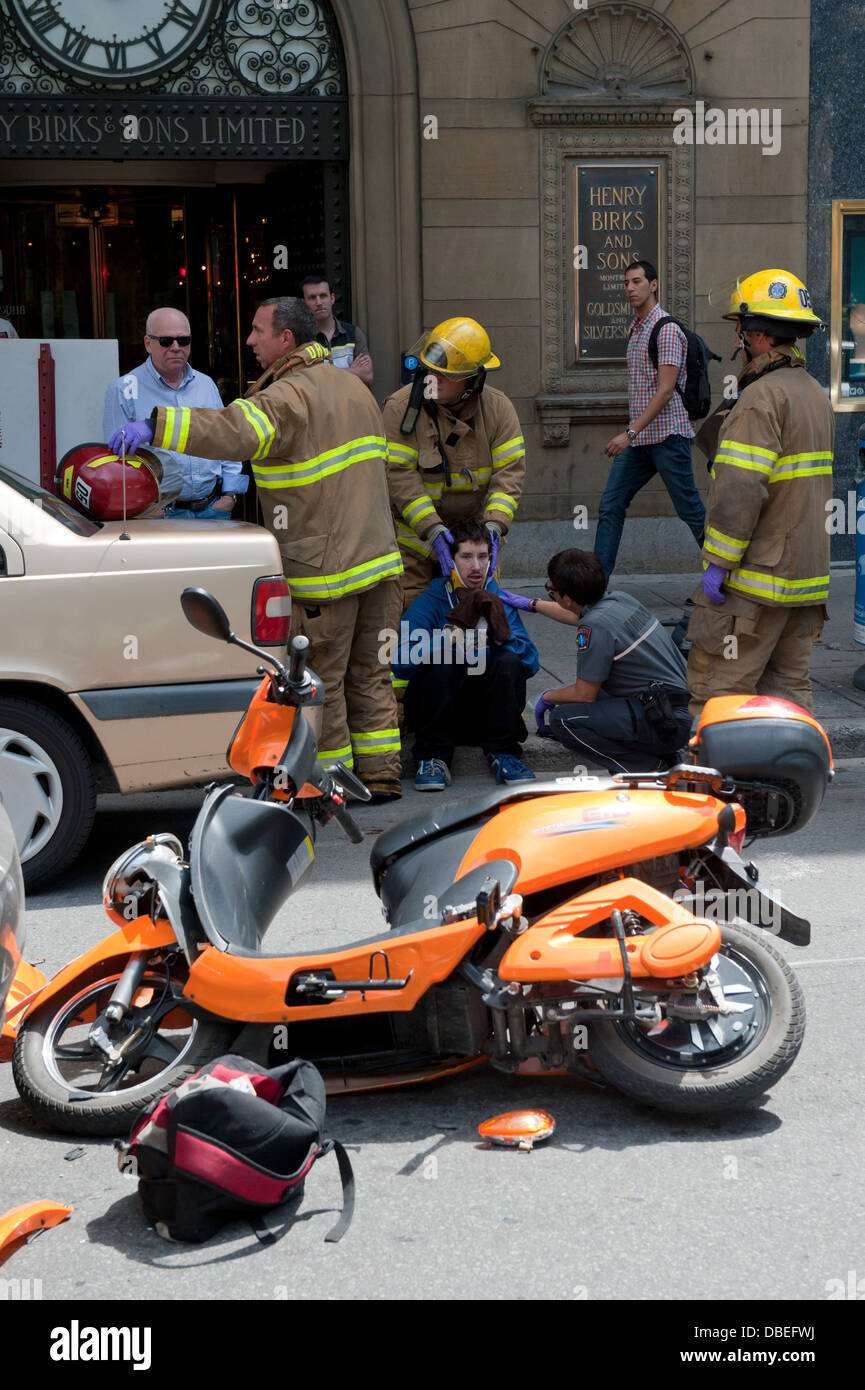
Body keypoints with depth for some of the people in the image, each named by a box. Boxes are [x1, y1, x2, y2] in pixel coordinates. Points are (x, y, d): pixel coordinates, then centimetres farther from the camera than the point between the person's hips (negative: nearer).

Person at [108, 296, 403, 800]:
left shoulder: (289, 395, -15)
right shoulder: (352, 385, 14)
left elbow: (238, 431, -35)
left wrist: (157, 425, -38)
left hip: (324, 567, -8)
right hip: (379, 555, 8)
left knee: (321, 681, 4)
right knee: (371, 674, 15)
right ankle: (381, 774, 19)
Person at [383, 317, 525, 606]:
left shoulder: (497, 407, -5)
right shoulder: (400, 407, -13)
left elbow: (510, 471, -8)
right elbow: (399, 476, -17)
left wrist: (494, 526, -23)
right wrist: (433, 531, -26)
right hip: (415, 537, -2)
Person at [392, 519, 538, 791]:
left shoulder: (499, 602, 3)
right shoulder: (429, 602, -7)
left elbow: (530, 661, -8)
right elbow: (401, 663, -22)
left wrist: (501, 638, -27)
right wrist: (449, 639, -34)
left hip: (485, 713, 2)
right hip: (435, 712, -2)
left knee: (509, 663, -23)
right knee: (440, 664, -29)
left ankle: (503, 754, -11)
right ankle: (433, 756, -17)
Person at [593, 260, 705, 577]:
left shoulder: (667, 329, -12)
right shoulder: (635, 329, 16)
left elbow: (665, 390, -20)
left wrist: (630, 433, -24)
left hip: (667, 434, -8)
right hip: (638, 439, 8)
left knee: (690, 510, 0)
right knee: (610, 507, 3)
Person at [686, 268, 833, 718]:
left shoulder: (762, 398, -16)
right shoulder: (816, 393, 15)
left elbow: (742, 490, -23)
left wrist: (717, 563, -19)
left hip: (756, 579, -9)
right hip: (806, 576, 9)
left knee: (715, 690, -4)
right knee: (788, 686, 13)